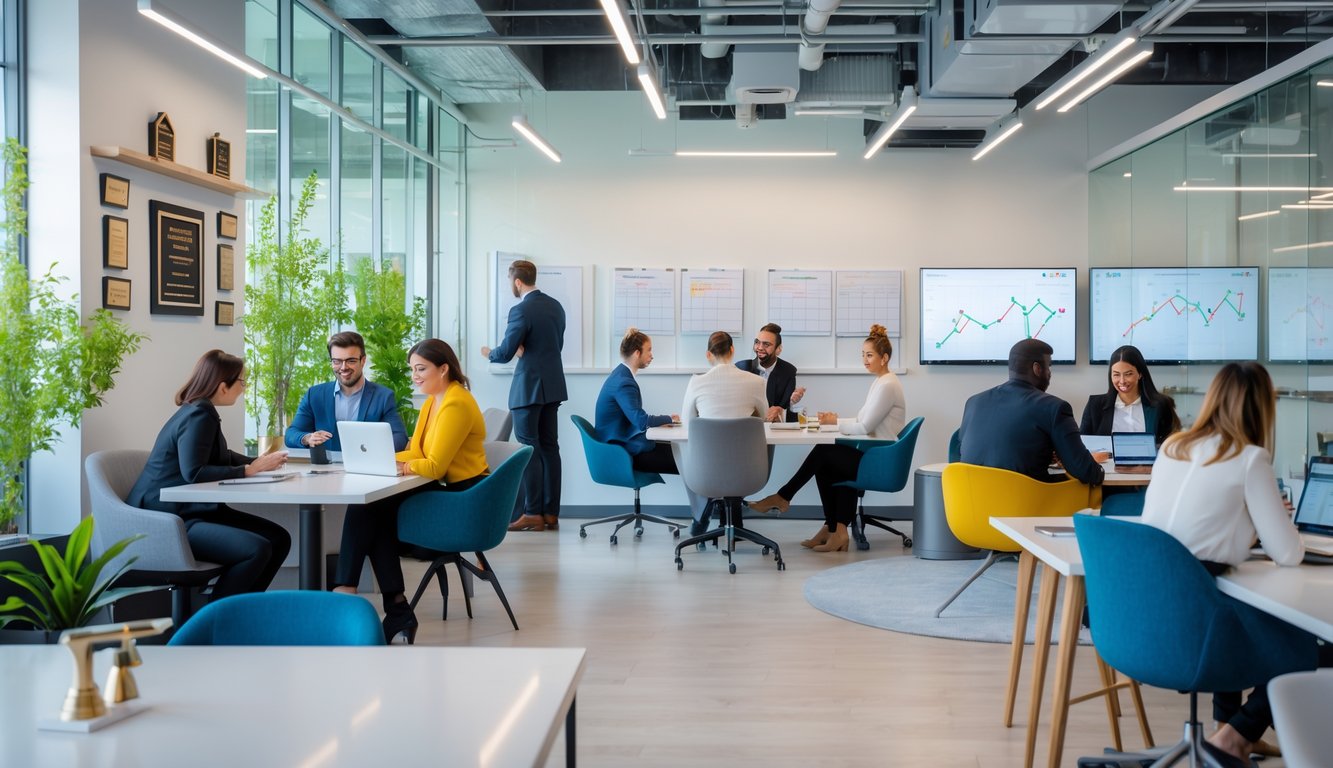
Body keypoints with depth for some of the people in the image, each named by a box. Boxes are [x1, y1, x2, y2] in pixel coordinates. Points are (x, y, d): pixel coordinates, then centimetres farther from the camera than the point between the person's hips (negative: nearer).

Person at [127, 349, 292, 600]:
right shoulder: (199, 416, -17)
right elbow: (193, 473, -27)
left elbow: (222, 458, 25)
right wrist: (249, 470, -20)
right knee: (257, 549, -27)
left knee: (279, 538, 2)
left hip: (195, 511, 10)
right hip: (168, 520, -10)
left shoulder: (200, 412, 14)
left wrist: (260, 462, 9)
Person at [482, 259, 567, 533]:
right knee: (549, 447, 10)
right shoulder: (555, 306, 8)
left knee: (528, 450, -2)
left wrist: (489, 353, 7)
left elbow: (505, 353, -14)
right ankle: (551, 513, 12)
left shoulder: (521, 311, -16)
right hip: (553, 386, 8)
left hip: (529, 387, -8)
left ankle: (533, 514, 0)